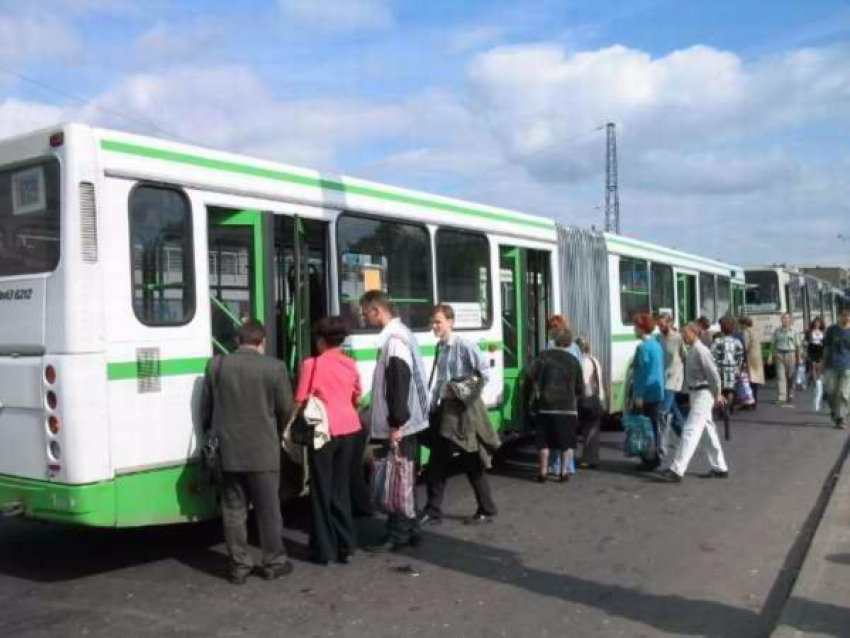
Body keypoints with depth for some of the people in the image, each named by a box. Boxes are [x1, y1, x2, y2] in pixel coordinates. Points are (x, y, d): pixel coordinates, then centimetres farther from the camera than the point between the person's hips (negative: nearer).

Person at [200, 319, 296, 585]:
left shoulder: (215, 366, -1)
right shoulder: (274, 367, -10)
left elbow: (205, 409, 6)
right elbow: (286, 410, -3)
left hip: (229, 451, 2)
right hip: (263, 451, -2)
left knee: (234, 510, 10)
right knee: (268, 509, 9)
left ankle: (239, 566, 16)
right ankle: (274, 562, 18)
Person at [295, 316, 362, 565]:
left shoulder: (312, 364, -11)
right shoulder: (350, 364, 4)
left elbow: (300, 402, -9)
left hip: (324, 431, -5)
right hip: (348, 429, 5)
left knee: (322, 490, 6)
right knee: (341, 488, 15)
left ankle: (325, 550, 11)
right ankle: (346, 546, 18)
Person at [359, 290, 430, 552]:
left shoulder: (394, 338, -17)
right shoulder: (400, 334, 14)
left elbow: (399, 383, -24)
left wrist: (396, 423, -22)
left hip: (400, 425, -10)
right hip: (406, 422, 10)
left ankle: (397, 535, 7)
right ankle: (410, 530, 24)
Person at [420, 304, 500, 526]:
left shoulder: (464, 345, -13)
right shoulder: (440, 347, 10)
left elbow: (485, 373, -15)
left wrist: (466, 391, -14)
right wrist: (433, 405, 11)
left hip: (462, 409, -7)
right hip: (444, 407, 7)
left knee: (472, 463, 4)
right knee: (438, 462, 8)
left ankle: (486, 510, 19)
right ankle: (433, 511, 17)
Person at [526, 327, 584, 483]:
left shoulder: (544, 356, -2)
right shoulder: (573, 361, 1)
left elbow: (530, 376, -9)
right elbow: (580, 388, 4)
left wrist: (536, 391, 5)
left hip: (546, 406, 0)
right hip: (567, 407, 0)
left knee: (544, 440, 9)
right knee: (566, 441, 10)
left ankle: (543, 472, 10)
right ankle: (564, 472, 9)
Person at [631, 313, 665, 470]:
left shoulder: (643, 347, -15)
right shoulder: (657, 345, 13)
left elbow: (642, 373, -18)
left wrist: (638, 396, -17)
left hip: (647, 394, -9)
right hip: (658, 393, 9)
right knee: (655, 426, 13)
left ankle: (650, 460, -1)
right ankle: (655, 457, 19)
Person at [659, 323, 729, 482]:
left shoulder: (700, 350, -17)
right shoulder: (693, 350, 12)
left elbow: (713, 374, -19)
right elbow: (712, 374, 18)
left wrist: (717, 395, -11)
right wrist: (717, 395, 18)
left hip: (703, 395, -10)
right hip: (696, 393, 10)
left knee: (690, 431, -12)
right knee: (709, 431, 15)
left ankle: (677, 470, -14)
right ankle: (720, 468, 25)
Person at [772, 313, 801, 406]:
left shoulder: (793, 331, 5)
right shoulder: (777, 331, 8)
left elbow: (797, 345, 4)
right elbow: (773, 344, 10)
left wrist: (798, 358, 0)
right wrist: (773, 355, 1)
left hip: (790, 354, 0)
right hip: (779, 354, 0)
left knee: (791, 377, 5)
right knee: (780, 376, -7)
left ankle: (790, 397, 16)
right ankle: (782, 397, -10)